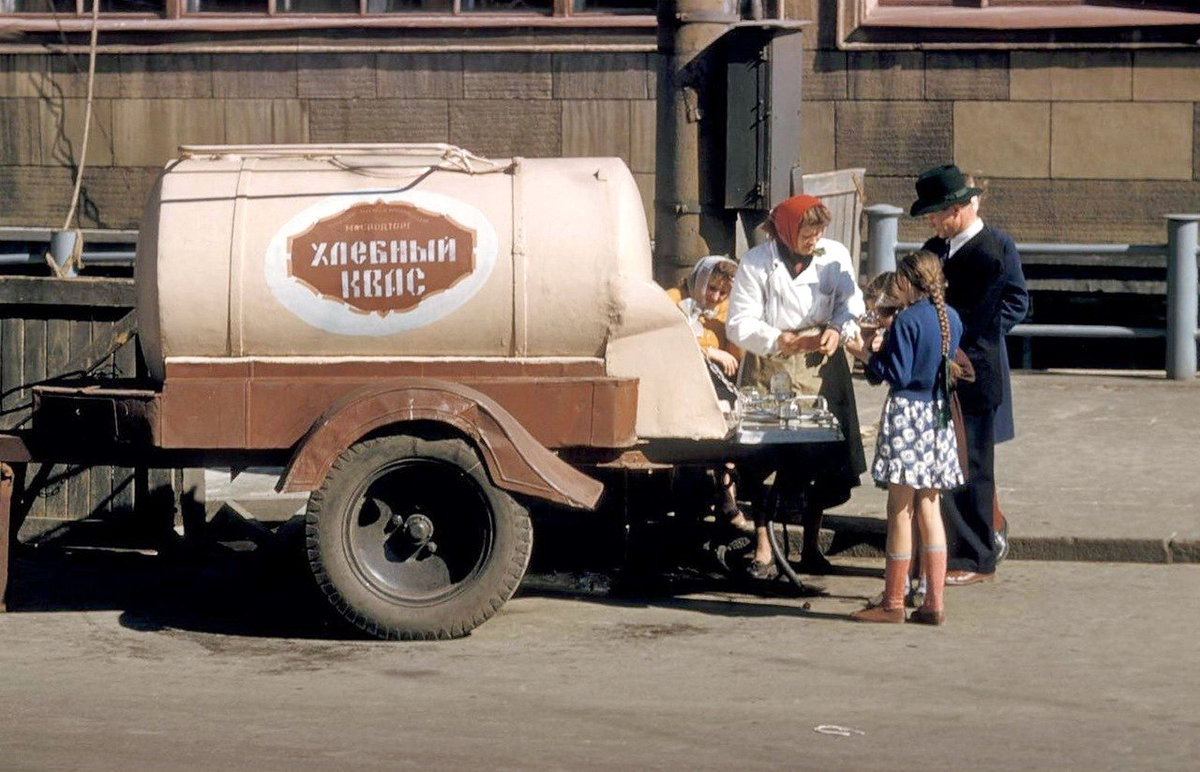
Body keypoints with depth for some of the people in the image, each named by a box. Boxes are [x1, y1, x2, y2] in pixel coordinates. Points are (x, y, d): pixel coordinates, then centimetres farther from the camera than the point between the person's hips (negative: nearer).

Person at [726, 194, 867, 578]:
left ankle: (811, 546, 16)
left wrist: (838, 329, -14)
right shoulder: (756, 263, -7)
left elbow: (850, 302, 7)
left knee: (822, 458, 3)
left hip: (820, 364, 3)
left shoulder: (835, 255, 2)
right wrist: (778, 341, -24)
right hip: (769, 368, -2)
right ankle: (763, 548, 3)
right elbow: (740, 324, -9)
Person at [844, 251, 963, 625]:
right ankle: (933, 602, 9)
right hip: (939, 415, 7)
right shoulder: (952, 319, 8)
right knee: (929, 508, 10)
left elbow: (897, 374, -16)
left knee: (900, 511, -1)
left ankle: (893, 603, 5)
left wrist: (865, 354, -3)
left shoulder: (907, 320, -14)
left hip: (906, 413, -7)